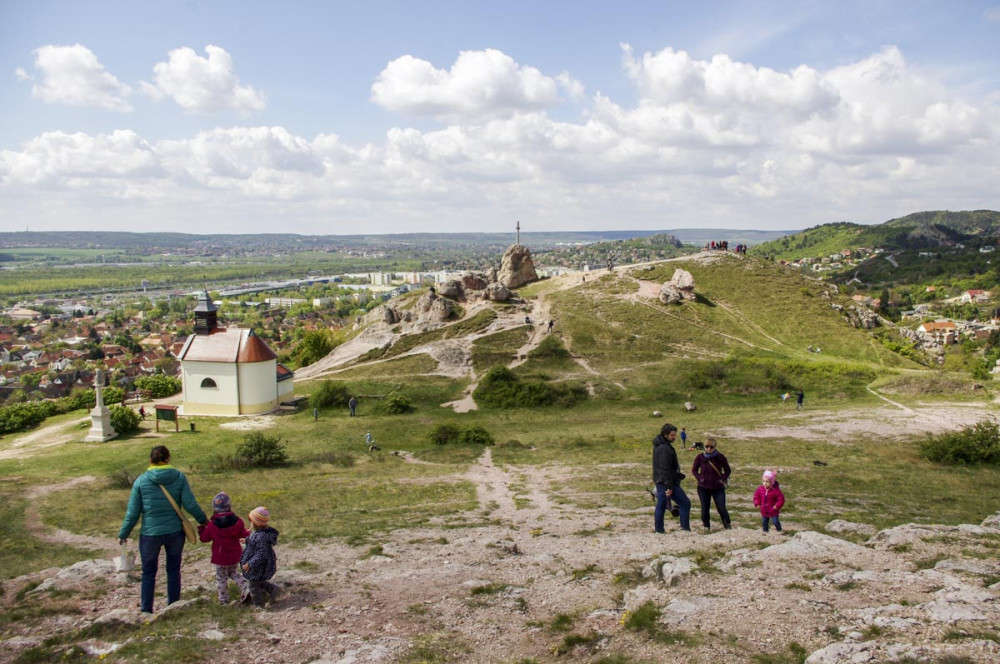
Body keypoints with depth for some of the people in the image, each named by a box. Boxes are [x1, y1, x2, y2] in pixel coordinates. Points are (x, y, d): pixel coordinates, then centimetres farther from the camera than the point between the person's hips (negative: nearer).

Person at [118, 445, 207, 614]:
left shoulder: (141, 481, -7)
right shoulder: (179, 477, -8)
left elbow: (133, 512, -4)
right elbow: (190, 504, -10)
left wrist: (123, 534, 9)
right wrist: (203, 519, 7)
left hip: (150, 535, -1)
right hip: (175, 532, 1)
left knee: (148, 573, 14)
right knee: (173, 570, 16)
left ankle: (146, 610, 21)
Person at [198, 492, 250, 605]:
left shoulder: (212, 524, -16)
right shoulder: (237, 521, -10)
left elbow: (204, 538, -3)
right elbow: (244, 534, 2)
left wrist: (202, 527, 13)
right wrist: (248, 533, 25)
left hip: (220, 557, -3)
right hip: (235, 555, 3)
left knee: (221, 578, 12)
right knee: (233, 572, 24)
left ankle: (223, 599, 20)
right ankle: (245, 588, 8)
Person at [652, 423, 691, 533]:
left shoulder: (658, 445, 11)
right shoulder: (665, 448, -20)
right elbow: (665, 469, -23)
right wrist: (669, 486, -22)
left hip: (659, 482, 10)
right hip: (666, 482, -10)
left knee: (661, 506, 13)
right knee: (685, 504, -3)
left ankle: (658, 529, 17)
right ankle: (685, 528, -2)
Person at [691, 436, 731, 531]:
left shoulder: (721, 457, -7)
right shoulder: (700, 457, -6)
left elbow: (728, 470, 6)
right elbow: (694, 470, 9)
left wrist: (722, 479, -7)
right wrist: (699, 478, -5)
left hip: (718, 488, -1)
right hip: (703, 488, 1)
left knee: (722, 508, -5)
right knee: (705, 508, 6)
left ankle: (728, 526, 14)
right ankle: (706, 526, 23)